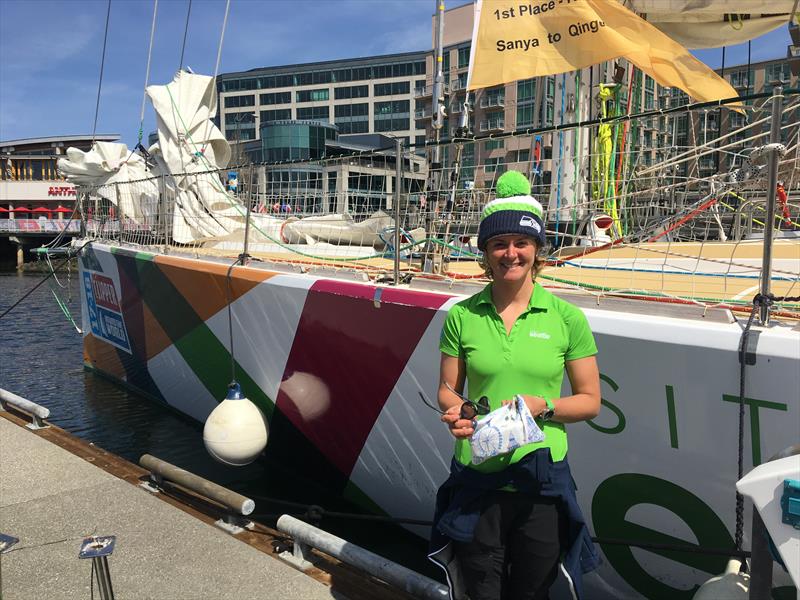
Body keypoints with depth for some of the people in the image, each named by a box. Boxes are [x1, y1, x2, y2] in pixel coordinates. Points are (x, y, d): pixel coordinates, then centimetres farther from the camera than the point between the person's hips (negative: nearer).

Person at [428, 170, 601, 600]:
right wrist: (456, 412, -14)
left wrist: (542, 406, -15)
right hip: (476, 479, 1)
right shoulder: (462, 316, -1)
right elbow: (447, 389, 7)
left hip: (542, 480, 0)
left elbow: (590, 401, 2)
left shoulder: (566, 317, -3)